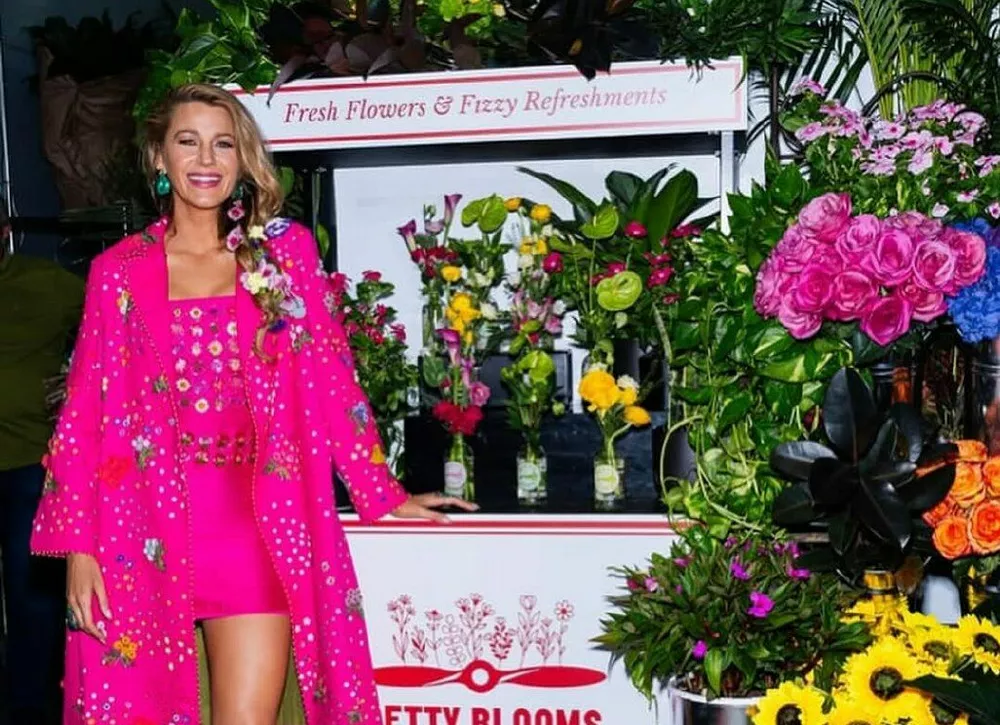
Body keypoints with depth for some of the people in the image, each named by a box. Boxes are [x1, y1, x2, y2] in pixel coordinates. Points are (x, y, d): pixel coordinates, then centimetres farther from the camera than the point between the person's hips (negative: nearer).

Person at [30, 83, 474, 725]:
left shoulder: (285, 251, 5)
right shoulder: (119, 270, 4)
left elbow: (331, 381, 6)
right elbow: (86, 414, 3)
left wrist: (382, 495, 4)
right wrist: (79, 545, -4)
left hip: (258, 522, 0)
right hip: (147, 526, 1)